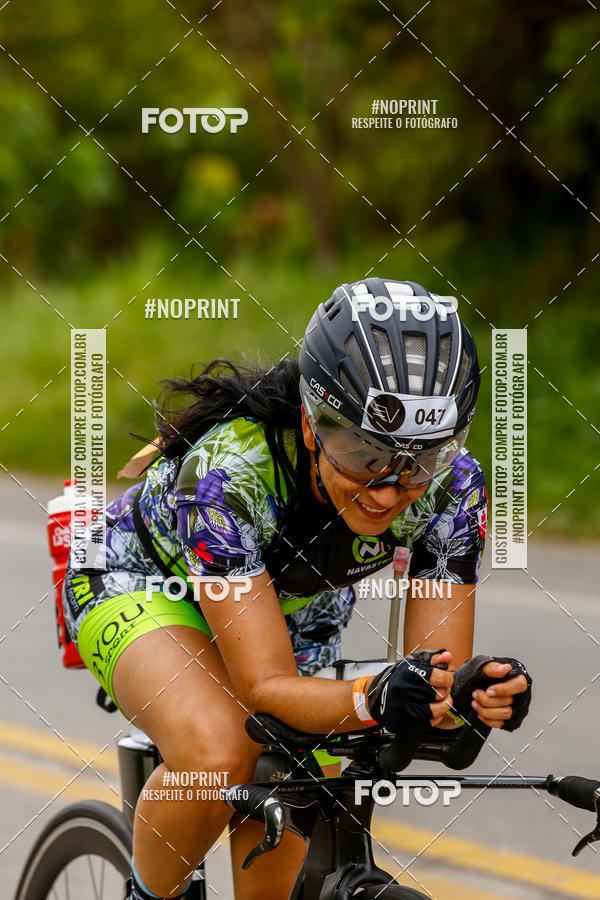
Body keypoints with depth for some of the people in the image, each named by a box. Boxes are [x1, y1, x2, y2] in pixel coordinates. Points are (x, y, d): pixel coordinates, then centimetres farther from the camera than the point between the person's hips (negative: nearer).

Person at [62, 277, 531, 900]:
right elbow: (265, 688, -42)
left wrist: (474, 696, -50)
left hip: (296, 616, 5)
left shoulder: (452, 487, -29)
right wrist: (374, 700, -61)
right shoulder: (226, 468, -41)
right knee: (219, 755, -34)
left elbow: (439, 679, -26)